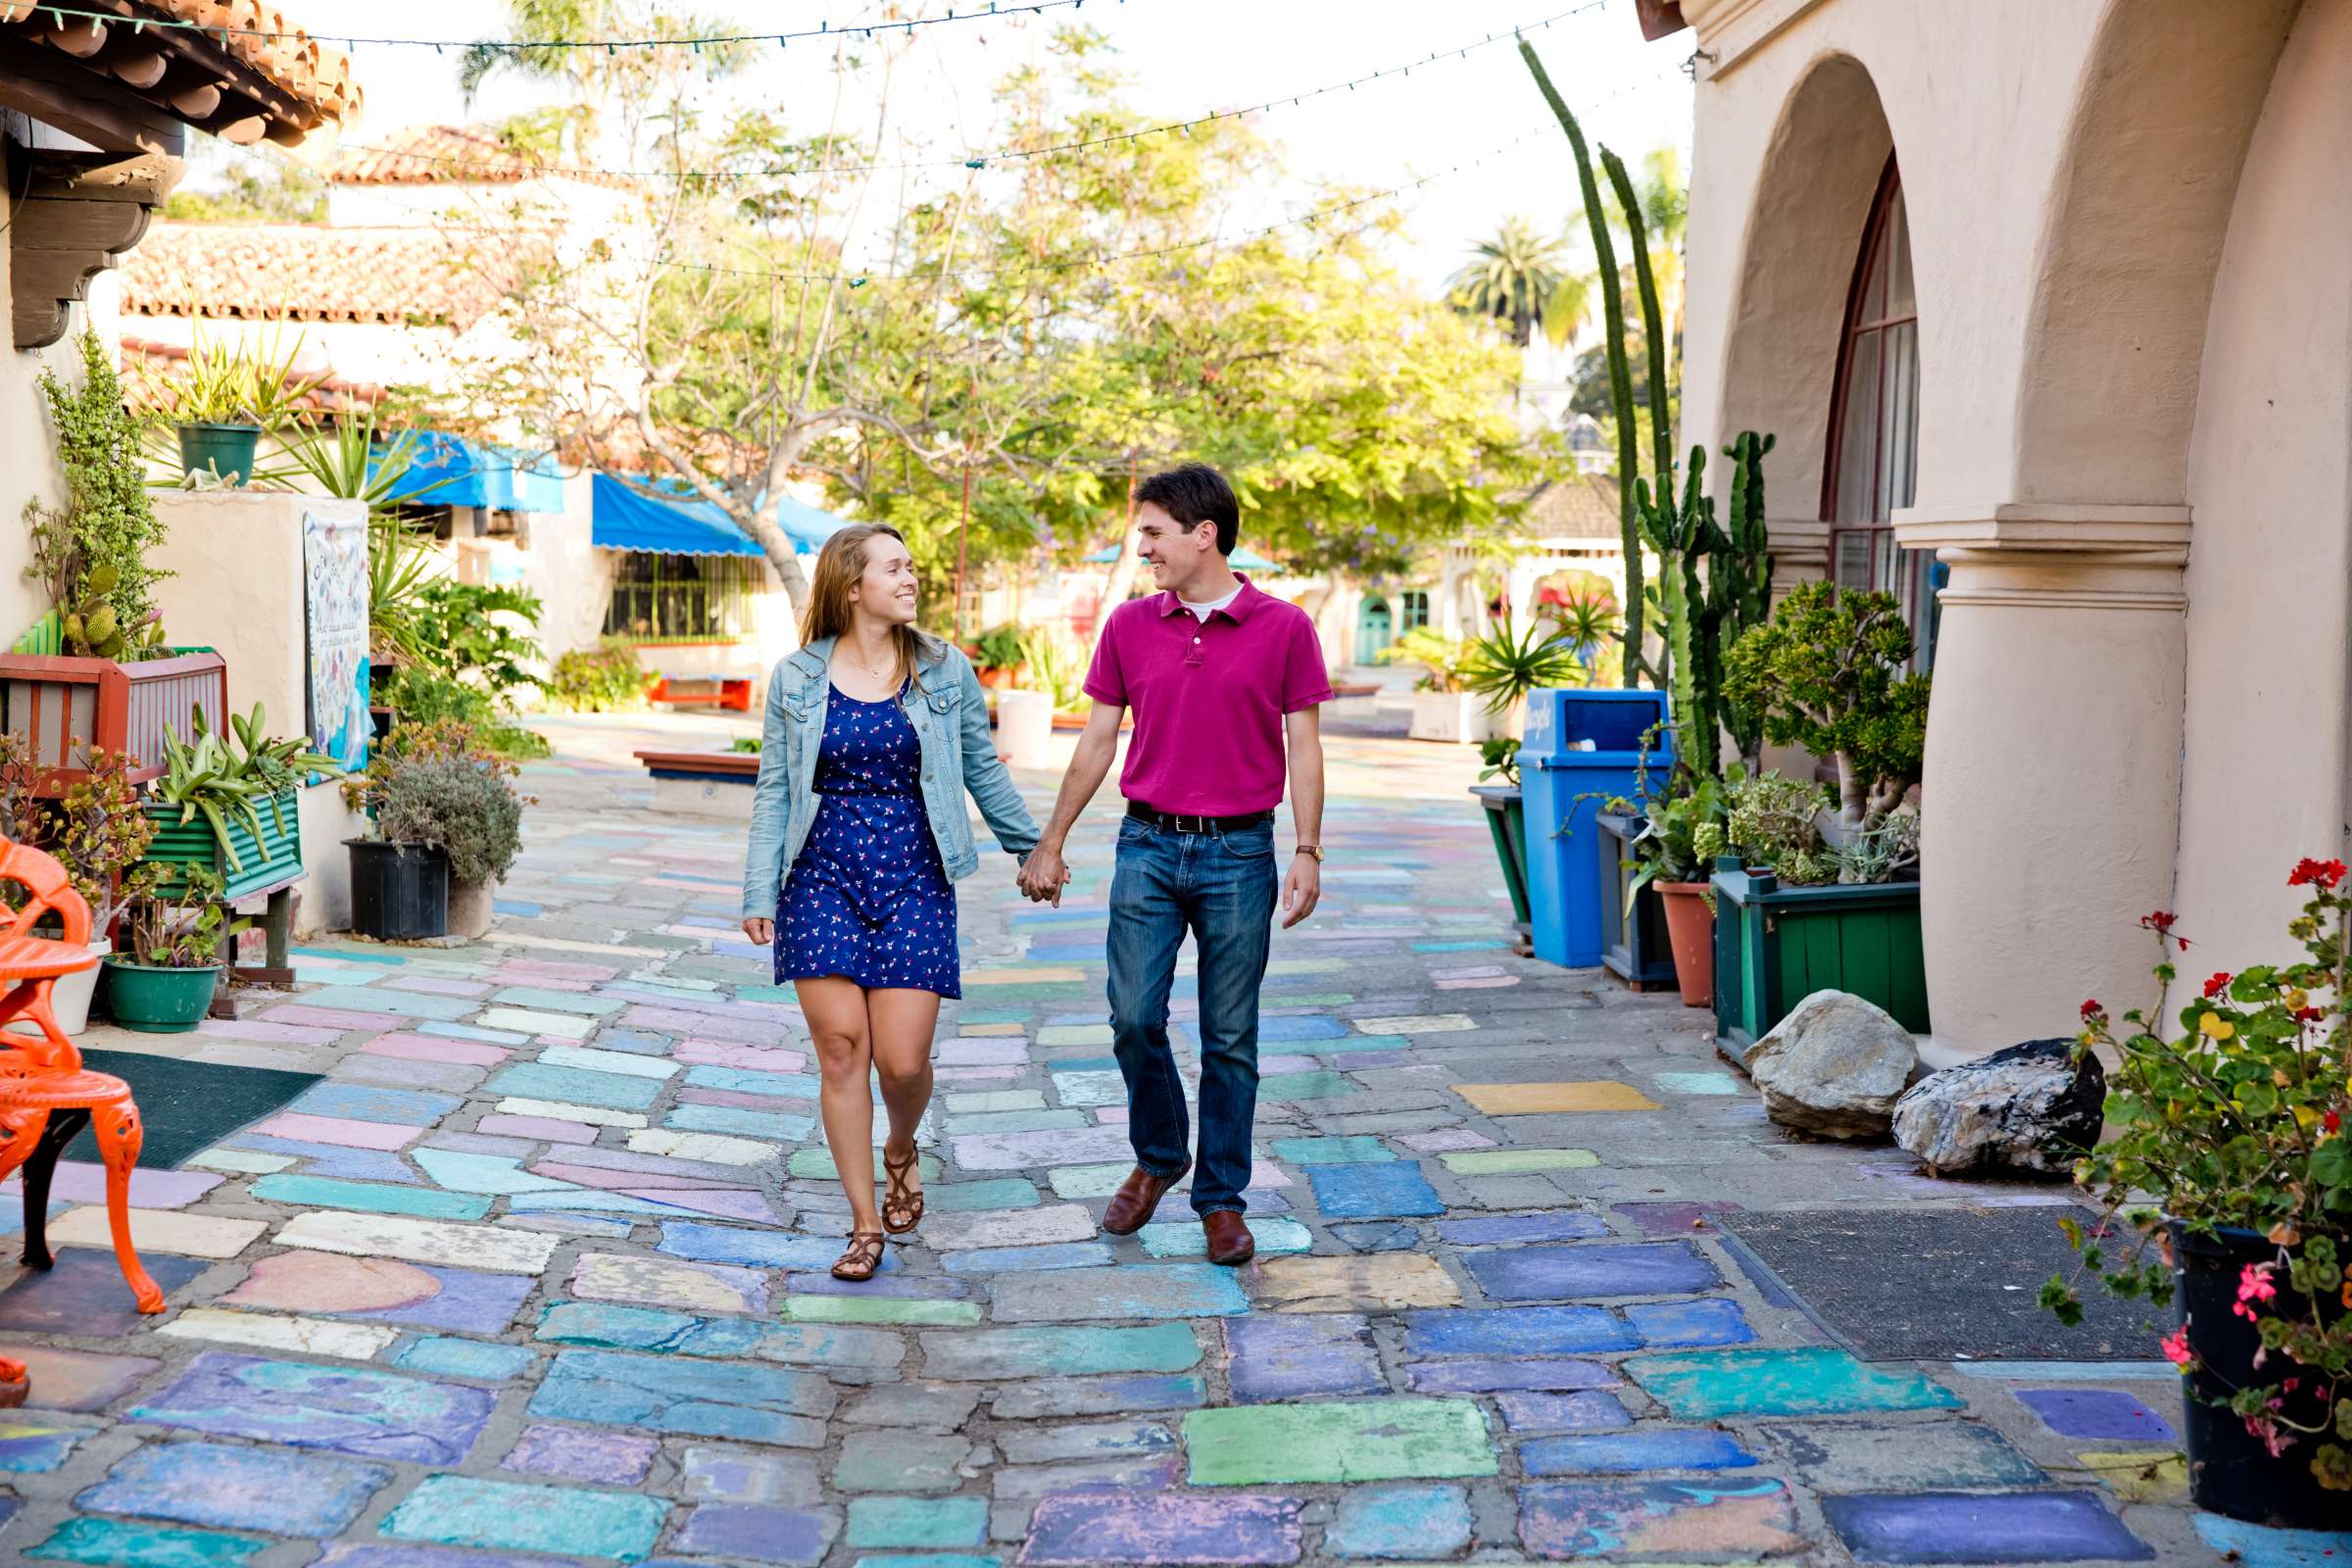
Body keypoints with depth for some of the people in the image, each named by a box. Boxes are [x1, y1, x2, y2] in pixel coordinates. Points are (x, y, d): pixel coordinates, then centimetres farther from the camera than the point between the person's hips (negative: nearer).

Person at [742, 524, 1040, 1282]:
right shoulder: (797, 678, 4)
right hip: (823, 876, 0)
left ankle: (901, 1151, 30)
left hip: (914, 879, 0)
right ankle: (865, 1225, 9)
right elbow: (774, 788, 6)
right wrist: (759, 892, 1)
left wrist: (1032, 849, 21)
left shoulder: (946, 672, 4)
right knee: (840, 1047, -3)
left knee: (903, 1060, -6)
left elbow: (983, 771, 14)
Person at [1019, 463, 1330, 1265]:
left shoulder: (1283, 628, -3)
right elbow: (1097, 741, 11)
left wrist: (1308, 854, -8)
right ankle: (1157, 1160, 24)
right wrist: (1048, 844, 11)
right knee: (1134, 1018, -1)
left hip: (1239, 852, -2)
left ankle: (1221, 1200, 15)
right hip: (1148, 845, 2)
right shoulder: (1129, 626, 5)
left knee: (1230, 1038, 3)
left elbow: (1304, 748, 0)